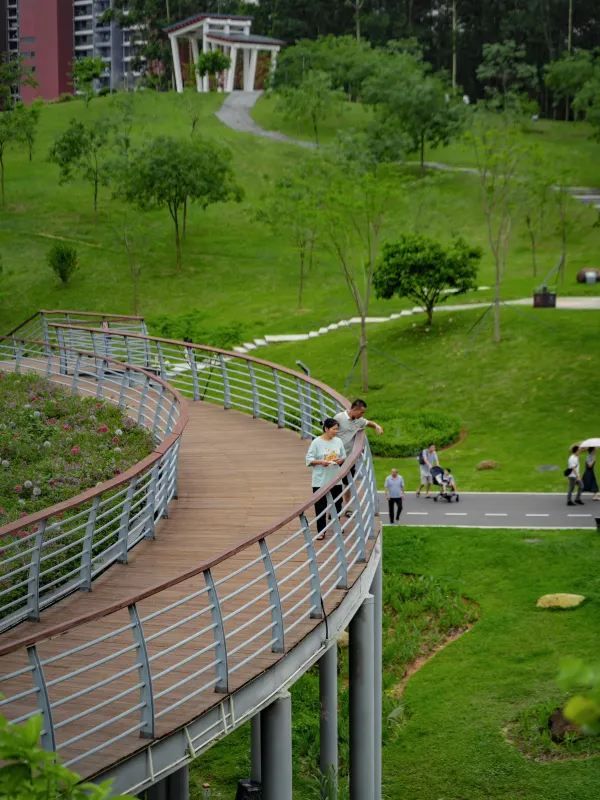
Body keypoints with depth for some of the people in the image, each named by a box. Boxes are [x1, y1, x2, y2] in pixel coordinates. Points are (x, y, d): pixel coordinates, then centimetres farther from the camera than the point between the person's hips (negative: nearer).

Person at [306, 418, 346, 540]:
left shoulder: (338, 441, 3)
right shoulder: (316, 442, -10)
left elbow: (344, 457, 12)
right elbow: (309, 460, -9)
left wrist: (340, 460, -10)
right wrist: (321, 462, -23)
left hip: (335, 480, 4)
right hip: (320, 481, -4)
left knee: (337, 504, 14)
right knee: (320, 506, -1)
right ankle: (321, 531, 6)